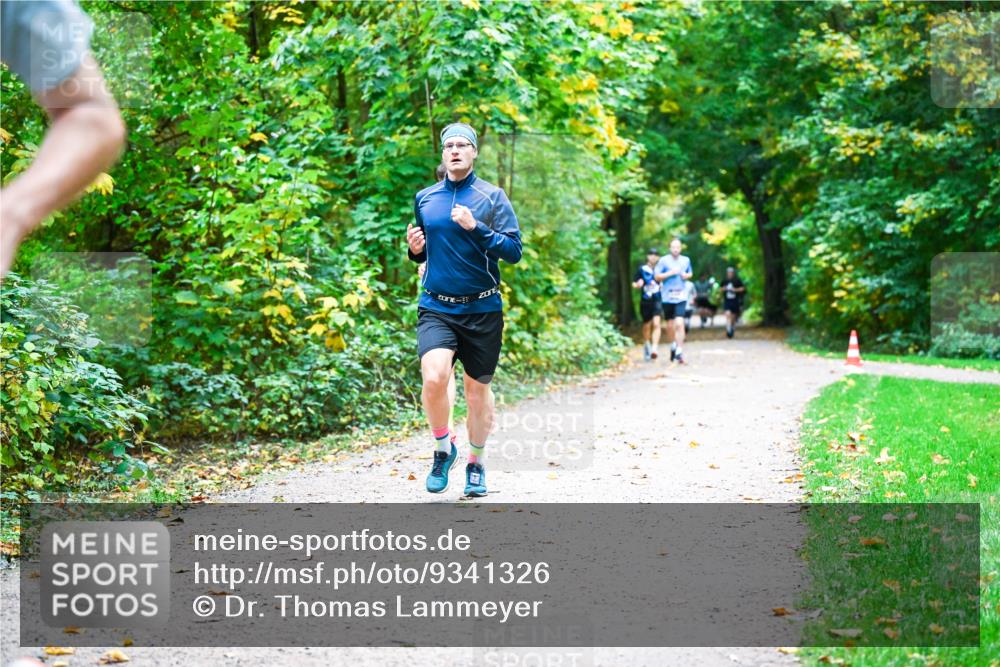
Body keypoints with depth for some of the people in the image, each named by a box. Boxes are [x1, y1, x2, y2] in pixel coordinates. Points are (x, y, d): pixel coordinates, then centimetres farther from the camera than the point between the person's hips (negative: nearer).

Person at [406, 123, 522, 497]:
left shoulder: (492, 197, -1)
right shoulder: (424, 199, 9)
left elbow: (514, 251, -8)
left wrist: (476, 227, -20)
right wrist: (415, 249, -1)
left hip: (482, 310, -1)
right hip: (436, 308, 1)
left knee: (477, 389, 8)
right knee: (434, 378, -21)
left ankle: (476, 465, 29)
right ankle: (443, 449, 4)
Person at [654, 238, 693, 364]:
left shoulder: (686, 260, 8)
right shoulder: (664, 260, -1)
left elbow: (690, 273, 23)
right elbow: (657, 276, -2)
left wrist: (686, 275, 0)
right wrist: (670, 273, -14)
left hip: (681, 297, 0)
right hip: (667, 296, 0)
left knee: (679, 324, -15)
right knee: (670, 325, 10)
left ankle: (679, 351, -15)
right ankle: (674, 344, 37)